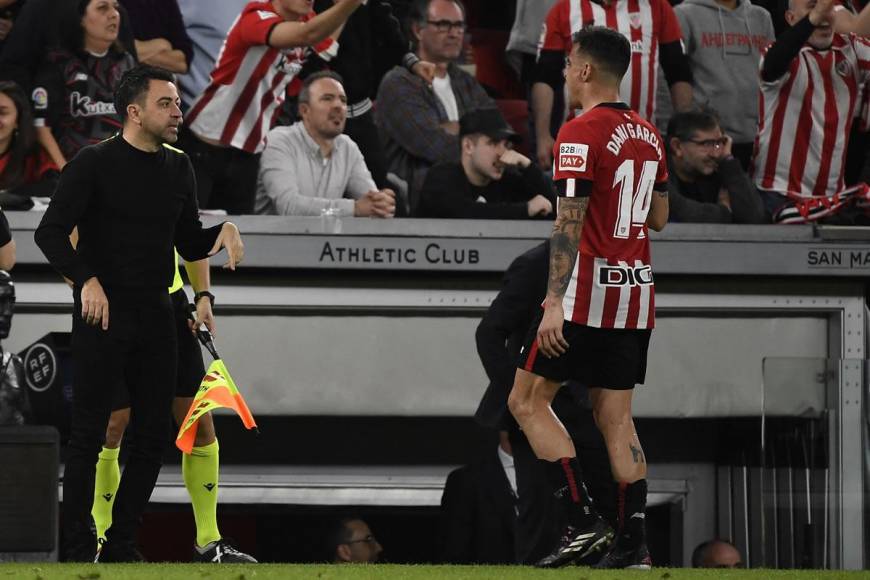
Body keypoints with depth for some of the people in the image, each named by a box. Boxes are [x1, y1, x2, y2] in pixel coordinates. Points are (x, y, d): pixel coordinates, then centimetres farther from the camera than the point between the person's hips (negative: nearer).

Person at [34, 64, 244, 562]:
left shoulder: (178, 168, 12)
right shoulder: (95, 164, -7)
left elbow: (189, 244, 17)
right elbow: (51, 232, -11)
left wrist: (223, 231, -4)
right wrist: (87, 281, -24)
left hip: (156, 316, 6)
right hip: (103, 315, -6)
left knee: (154, 435, 5)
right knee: (89, 435, -4)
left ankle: (122, 542, 14)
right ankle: (78, 549, 1)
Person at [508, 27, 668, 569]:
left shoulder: (581, 134, -14)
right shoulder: (648, 134, 10)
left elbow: (570, 223, -20)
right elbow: (658, 217, 17)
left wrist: (555, 303, -23)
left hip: (586, 293, -7)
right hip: (636, 293, 7)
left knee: (527, 400, 3)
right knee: (616, 417, 9)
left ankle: (584, 521, -7)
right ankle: (633, 543, 2)